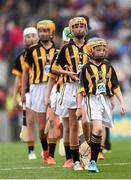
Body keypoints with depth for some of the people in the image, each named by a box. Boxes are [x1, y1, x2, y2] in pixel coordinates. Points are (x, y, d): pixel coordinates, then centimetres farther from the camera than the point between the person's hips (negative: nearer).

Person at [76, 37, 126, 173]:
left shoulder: (108, 67, 12)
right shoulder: (86, 68, 2)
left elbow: (116, 87, 14)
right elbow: (81, 90, 3)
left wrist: (122, 103, 6)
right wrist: (79, 107, 0)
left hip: (106, 100, 4)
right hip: (93, 99, -4)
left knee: (98, 131, 4)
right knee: (98, 129, -20)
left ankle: (94, 159, 10)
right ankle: (93, 161, -13)